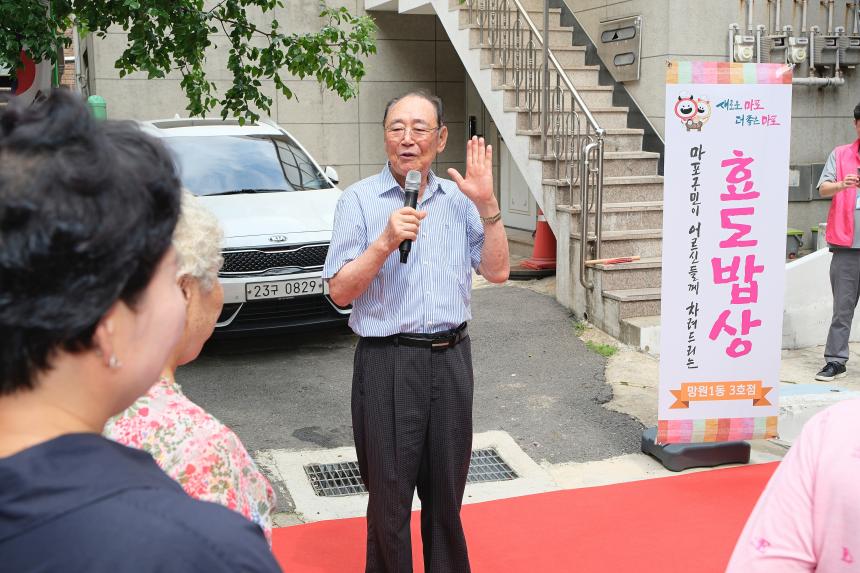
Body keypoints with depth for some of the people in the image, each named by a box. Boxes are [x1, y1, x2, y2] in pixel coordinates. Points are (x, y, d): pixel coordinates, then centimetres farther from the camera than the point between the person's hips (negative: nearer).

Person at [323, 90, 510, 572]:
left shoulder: (458, 199, 7)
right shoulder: (360, 200, -4)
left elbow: (497, 271, 1)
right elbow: (340, 292, -8)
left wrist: (487, 204, -8)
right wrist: (385, 243, -21)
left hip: (451, 358, 4)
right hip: (388, 363, -3)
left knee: (446, 492, 16)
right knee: (390, 497, 7)